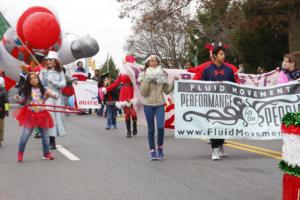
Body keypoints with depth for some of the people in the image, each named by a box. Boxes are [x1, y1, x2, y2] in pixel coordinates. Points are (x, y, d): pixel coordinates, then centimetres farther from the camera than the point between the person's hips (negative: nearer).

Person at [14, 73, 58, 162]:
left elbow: (56, 96, -6)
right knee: (25, 135, -5)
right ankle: (20, 153, 13)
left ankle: (46, 153, 27)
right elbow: (23, 101, 9)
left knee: (45, 136, 11)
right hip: (30, 115, -1)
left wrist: (51, 94, -26)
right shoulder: (28, 91, 1)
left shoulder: (44, 90, -1)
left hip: (42, 115, 1)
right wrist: (19, 99, -10)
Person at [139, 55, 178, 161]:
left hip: (160, 104, 1)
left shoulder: (162, 74, 6)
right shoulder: (144, 75, 1)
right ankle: (152, 151, 14)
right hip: (148, 105, -1)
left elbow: (167, 90, 7)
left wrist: (173, 82, -6)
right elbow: (143, 93, -5)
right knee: (151, 129, 3)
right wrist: (147, 81, -16)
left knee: (160, 127, -11)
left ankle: (160, 148, 10)